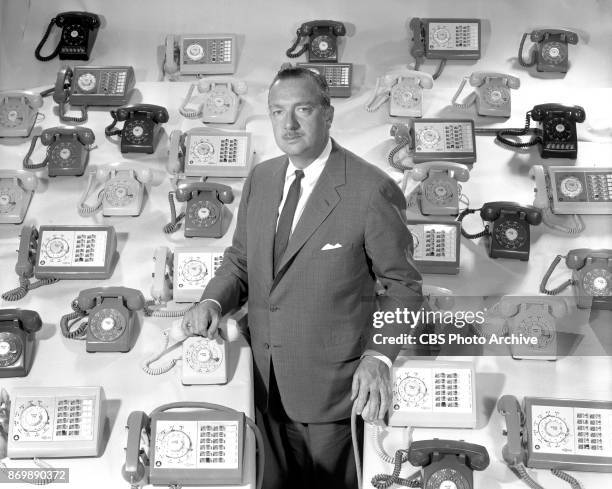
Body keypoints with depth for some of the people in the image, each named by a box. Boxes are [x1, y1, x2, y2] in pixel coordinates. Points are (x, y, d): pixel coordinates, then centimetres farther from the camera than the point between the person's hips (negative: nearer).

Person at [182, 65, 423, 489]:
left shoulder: (372, 191, -19)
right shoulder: (260, 179, 1)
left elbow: (402, 286, -11)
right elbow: (240, 259, 10)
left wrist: (378, 356, -23)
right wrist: (213, 300, -9)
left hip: (334, 385, -5)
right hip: (268, 379, 5)